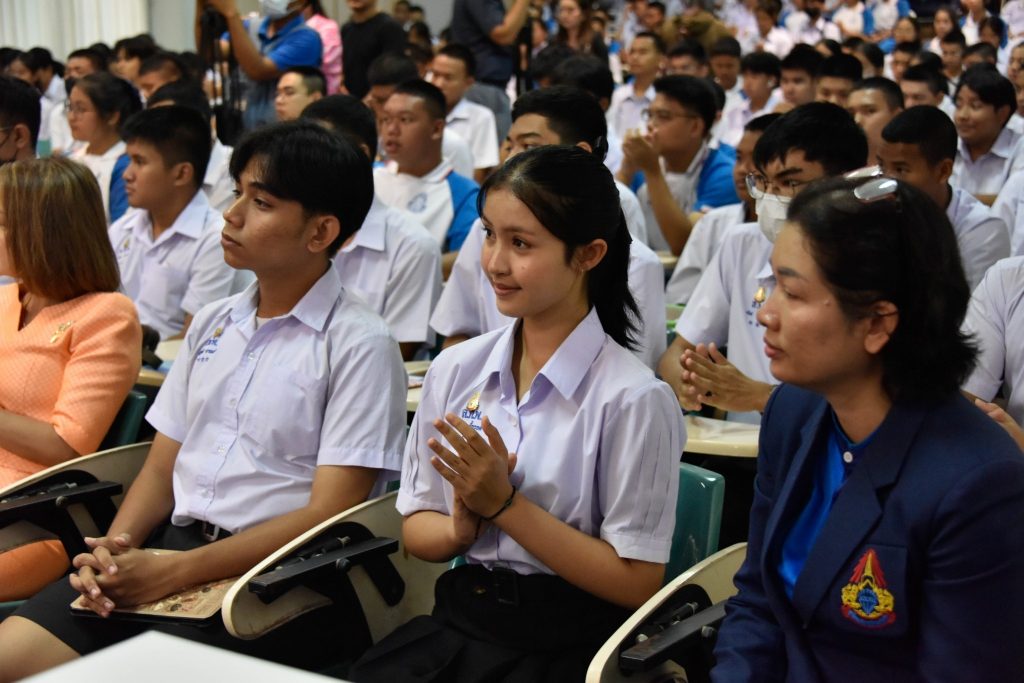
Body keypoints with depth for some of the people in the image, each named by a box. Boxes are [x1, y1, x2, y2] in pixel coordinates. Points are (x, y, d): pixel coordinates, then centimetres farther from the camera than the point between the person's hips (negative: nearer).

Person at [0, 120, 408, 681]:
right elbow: (162, 467, 17)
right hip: (173, 544, 6)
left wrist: (173, 573, -17)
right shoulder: (211, 324, 16)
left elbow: (329, 515, -12)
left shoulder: (359, 345, -6)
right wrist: (113, 549, -4)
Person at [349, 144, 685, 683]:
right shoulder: (454, 371, 5)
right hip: (455, 623, 4)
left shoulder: (633, 400, -11)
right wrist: (461, 528, -10)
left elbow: (636, 583, -10)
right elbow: (415, 529, 12)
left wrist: (504, 505, -14)